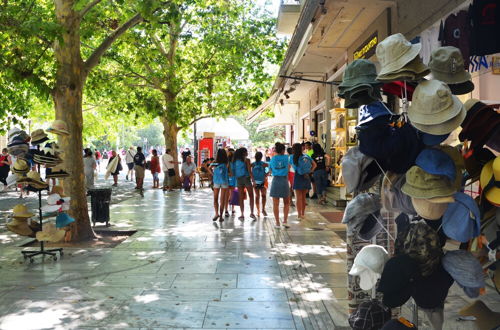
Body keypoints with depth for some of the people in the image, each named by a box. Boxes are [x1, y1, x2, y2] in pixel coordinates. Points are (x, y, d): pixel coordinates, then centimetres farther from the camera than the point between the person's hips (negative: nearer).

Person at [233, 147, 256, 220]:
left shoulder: (235, 160, 6)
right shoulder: (246, 160, -7)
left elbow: (234, 171, 5)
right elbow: (249, 171, -11)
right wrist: (253, 180, -8)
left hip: (238, 179, 4)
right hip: (246, 178, -4)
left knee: (241, 198, 8)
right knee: (251, 196, 9)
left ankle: (242, 215, 7)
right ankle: (252, 213, 2)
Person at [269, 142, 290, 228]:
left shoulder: (272, 159, 3)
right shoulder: (286, 157, -2)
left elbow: (271, 170, 12)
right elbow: (289, 167, 11)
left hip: (275, 180, 1)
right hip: (284, 180, -1)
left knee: (275, 204, 5)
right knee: (286, 203, 14)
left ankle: (277, 223, 6)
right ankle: (285, 220, 4)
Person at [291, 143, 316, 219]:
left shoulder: (293, 158, -8)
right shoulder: (306, 156, 1)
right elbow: (314, 165, 3)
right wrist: (310, 171, 3)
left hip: (298, 177, -4)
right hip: (306, 177, 4)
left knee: (298, 197, 2)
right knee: (303, 196, 15)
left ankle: (299, 214, -1)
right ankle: (303, 213, 22)